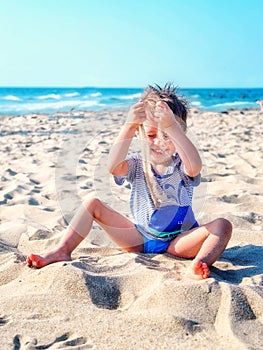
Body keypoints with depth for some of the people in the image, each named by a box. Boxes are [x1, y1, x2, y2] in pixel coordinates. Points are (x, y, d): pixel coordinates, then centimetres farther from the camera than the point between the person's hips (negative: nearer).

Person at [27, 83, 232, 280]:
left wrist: (171, 126, -45)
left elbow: (195, 167, -36)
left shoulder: (181, 165, -8)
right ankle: (63, 251, -11)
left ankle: (199, 264, -53)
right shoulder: (137, 165, -3)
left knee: (222, 225, -28)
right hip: (139, 240, 2)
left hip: (177, 242, -2)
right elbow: (113, 167, -28)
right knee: (92, 203, -5)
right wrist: (128, 126, -39)